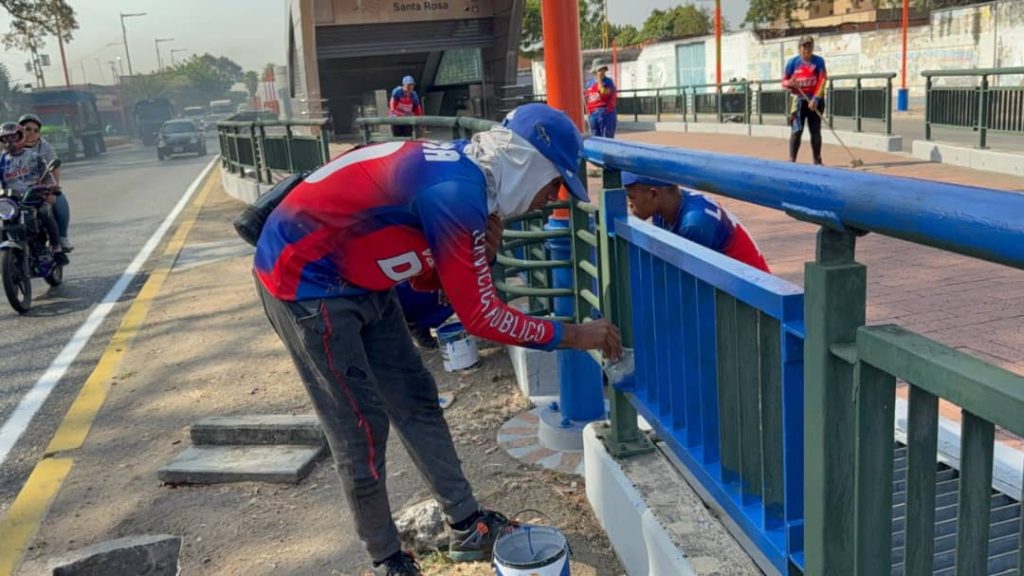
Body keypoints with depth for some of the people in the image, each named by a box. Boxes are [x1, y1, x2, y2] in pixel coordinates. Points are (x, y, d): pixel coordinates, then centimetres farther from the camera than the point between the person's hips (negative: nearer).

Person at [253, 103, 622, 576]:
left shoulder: (458, 171, 1)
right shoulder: (457, 193, -27)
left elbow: (427, 274, 10)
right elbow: (480, 316, -21)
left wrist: (476, 259, -9)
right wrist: (572, 336, -11)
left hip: (355, 278, 10)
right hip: (302, 280, -9)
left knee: (415, 399, 12)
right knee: (362, 428, -2)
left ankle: (467, 526, 23)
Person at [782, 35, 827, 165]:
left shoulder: (819, 61, -4)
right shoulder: (793, 62, -3)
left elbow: (821, 81, -11)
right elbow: (784, 81, 1)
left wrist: (816, 99, -21)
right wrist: (789, 83, -23)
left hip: (815, 100, 1)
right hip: (799, 99, -1)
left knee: (816, 131, 8)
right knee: (797, 130, -11)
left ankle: (817, 160, 18)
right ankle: (792, 160, -9)